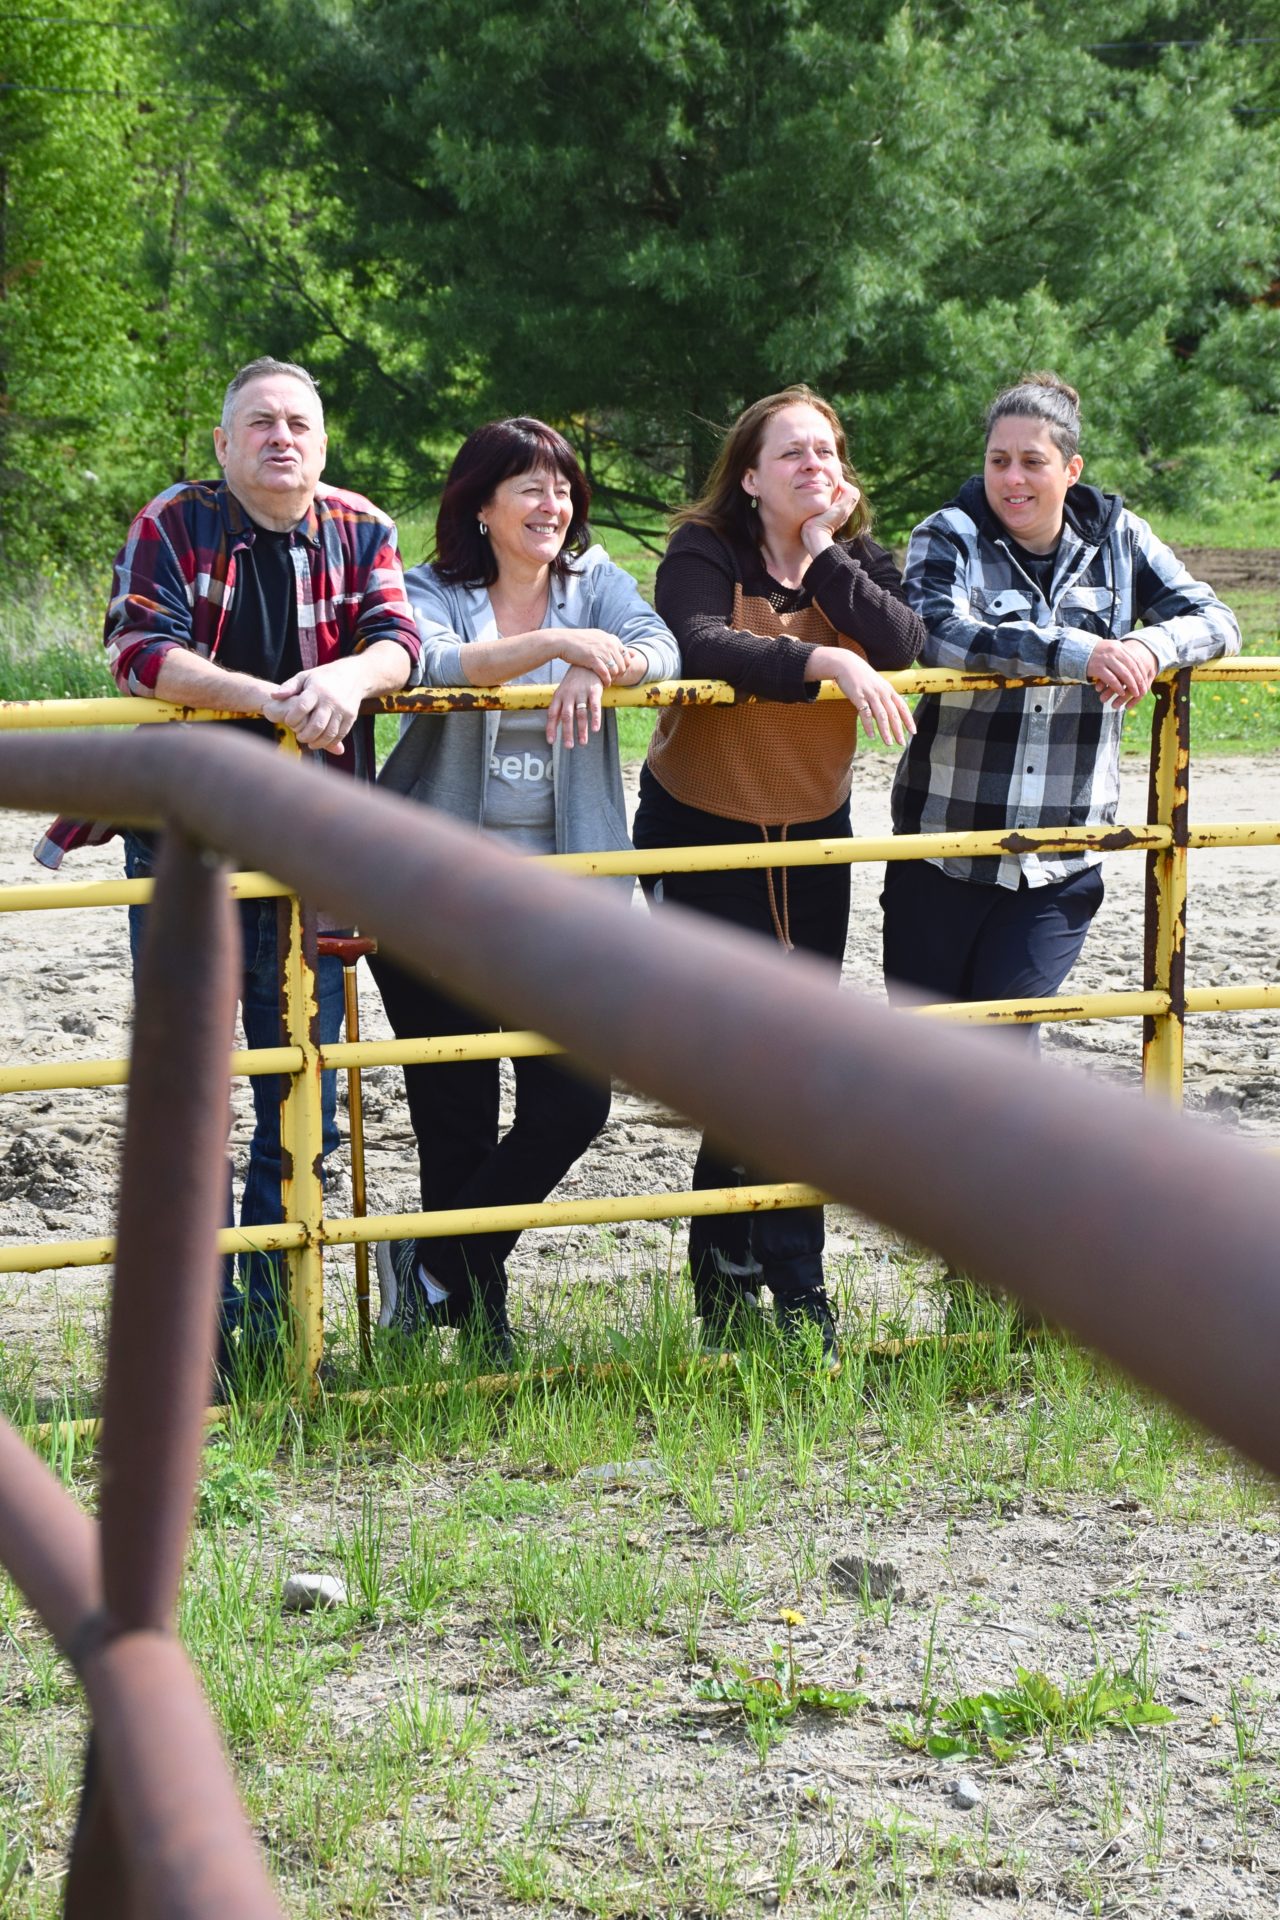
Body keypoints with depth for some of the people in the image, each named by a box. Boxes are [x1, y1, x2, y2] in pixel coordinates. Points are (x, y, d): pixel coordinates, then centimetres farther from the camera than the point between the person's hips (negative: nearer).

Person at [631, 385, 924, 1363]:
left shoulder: (857, 557, 0)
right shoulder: (703, 552, -13)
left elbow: (906, 647, -20)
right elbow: (703, 643, -35)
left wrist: (824, 555, -20)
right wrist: (828, 662, -45)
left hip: (813, 835, 5)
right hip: (700, 829, -5)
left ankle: (727, 1263, 22)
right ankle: (798, 1298, 0)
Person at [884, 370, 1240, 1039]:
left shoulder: (1117, 537, 6)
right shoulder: (951, 537, -3)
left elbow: (1215, 621, 3)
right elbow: (937, 630, -23)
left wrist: (1152, 645, -21)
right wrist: (1079, 653, -31)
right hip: (944, 846, -1)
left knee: (1006, 1038, -5)